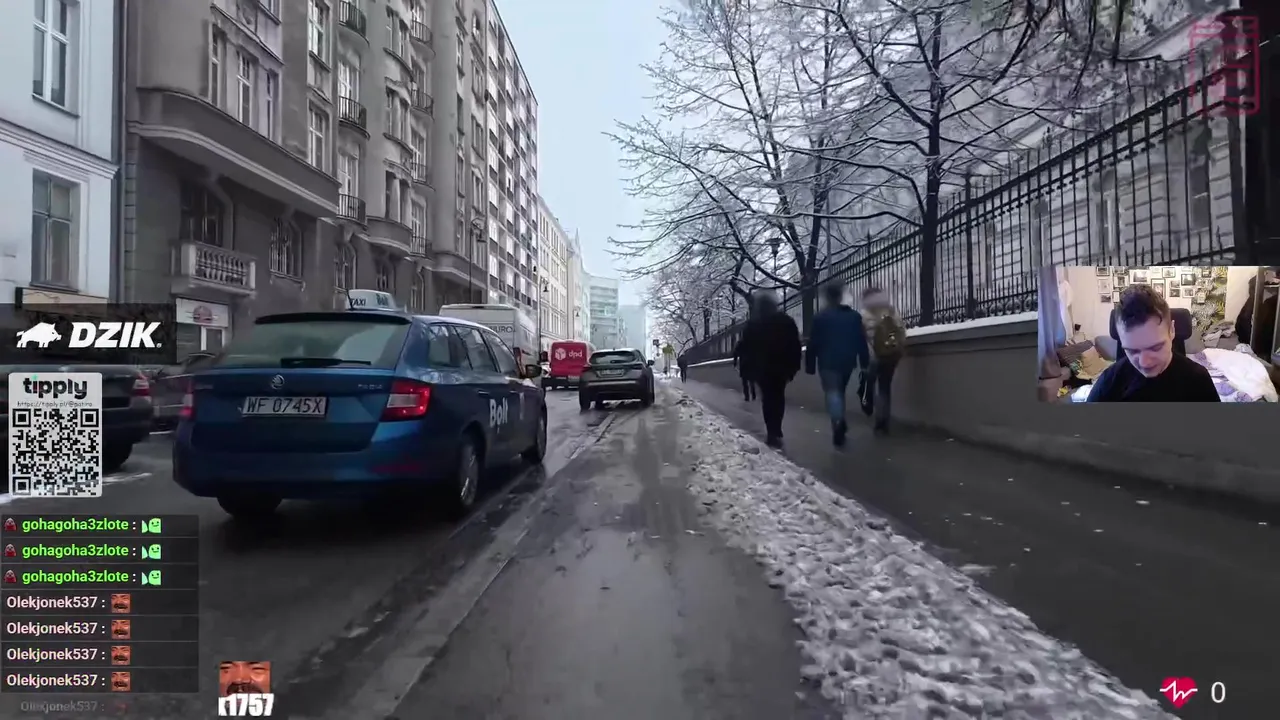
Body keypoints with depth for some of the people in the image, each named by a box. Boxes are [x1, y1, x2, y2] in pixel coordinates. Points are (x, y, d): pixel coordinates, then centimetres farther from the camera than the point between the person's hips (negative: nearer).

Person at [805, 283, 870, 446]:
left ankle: (838, 421, -30)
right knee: (840, 391, 20)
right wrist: (864, 362, 10)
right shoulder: (855, 316, 7)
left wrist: (810, 366, -1)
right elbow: (862, 341, 6)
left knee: (832, 392, -6)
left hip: (828, 362, -4)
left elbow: (813, 344, -7)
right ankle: (839, 424, 21)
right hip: (847, 362, 5)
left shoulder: (820, 317, -6)